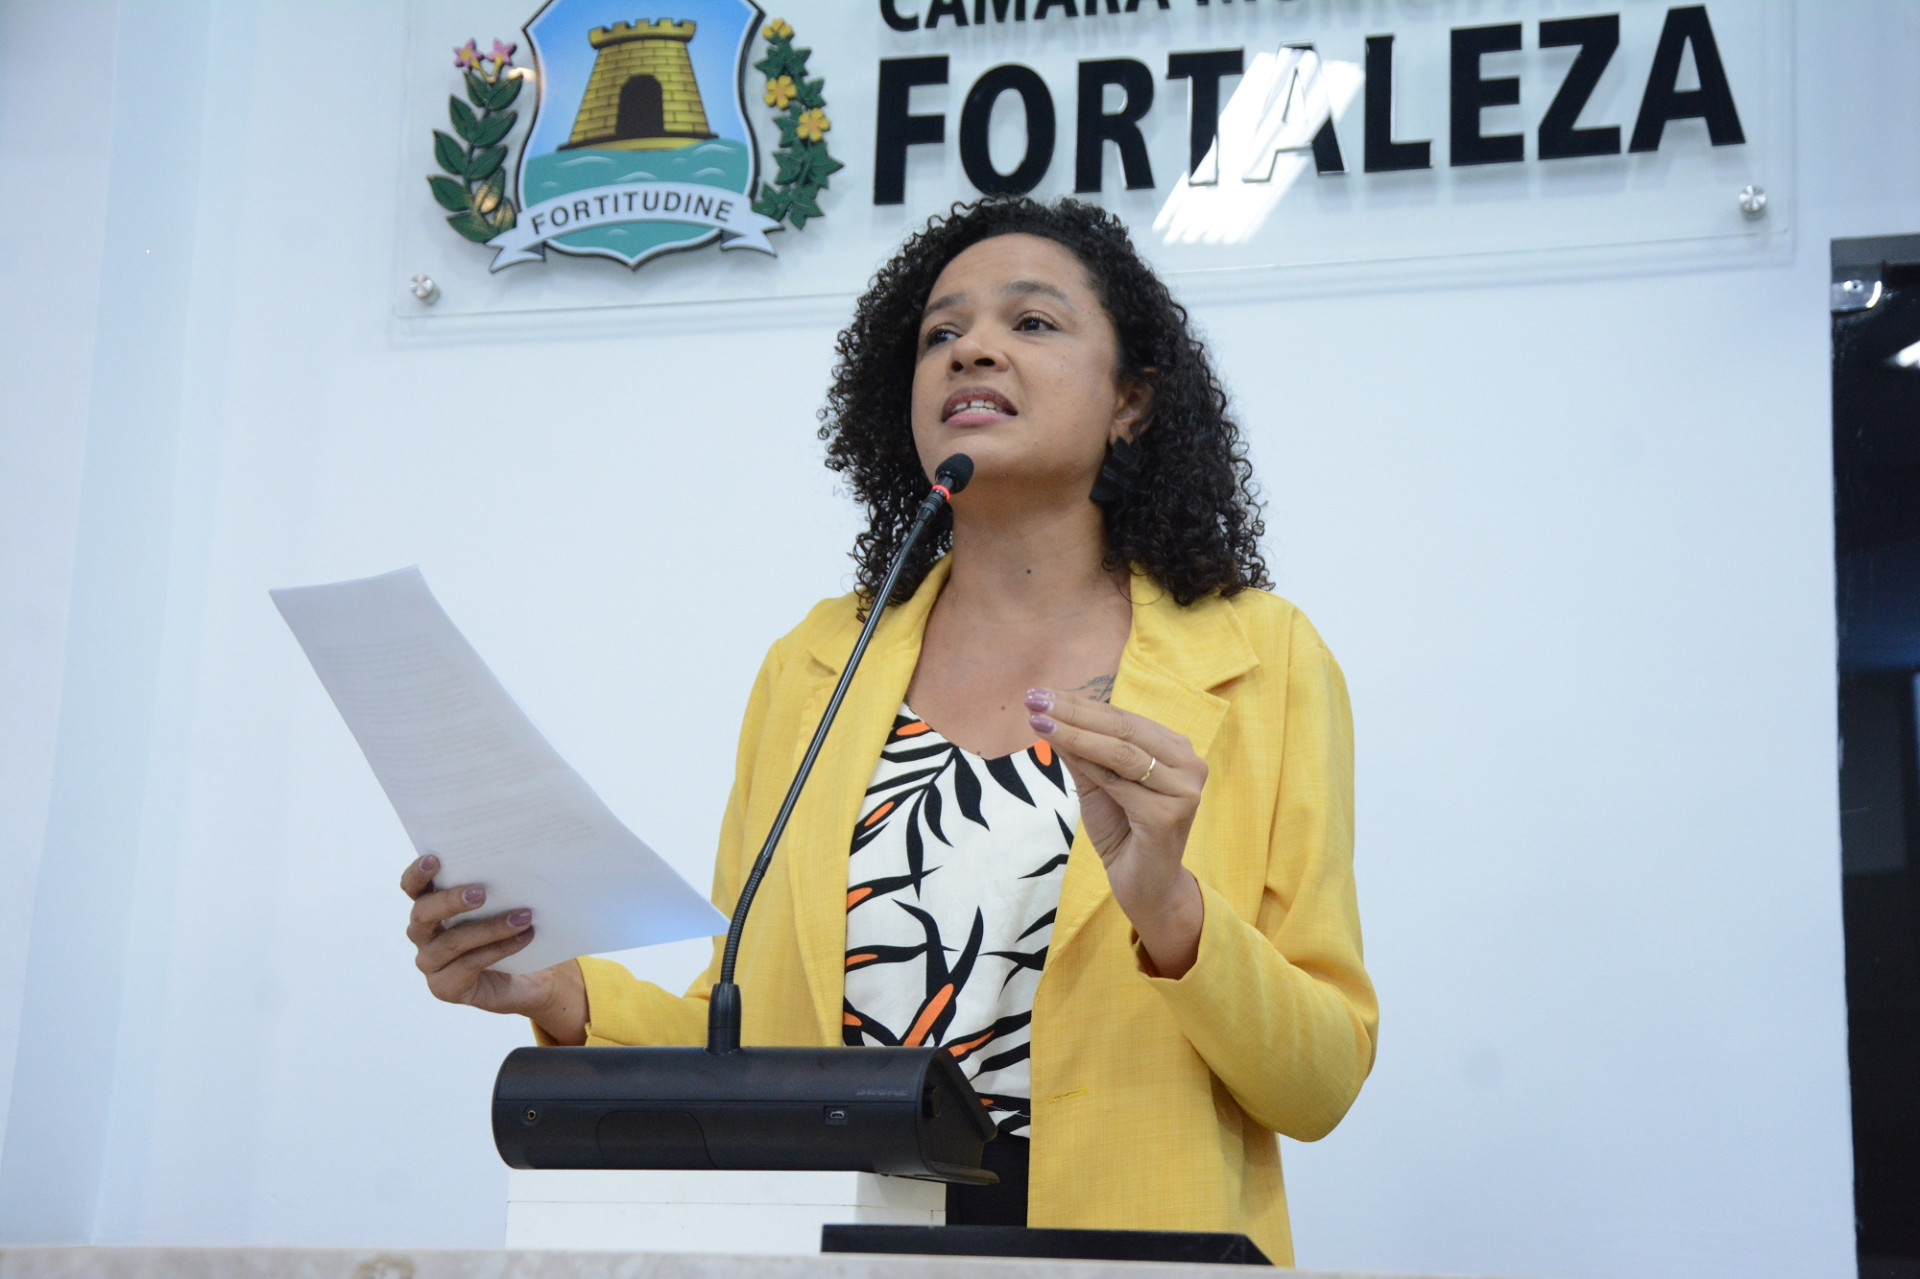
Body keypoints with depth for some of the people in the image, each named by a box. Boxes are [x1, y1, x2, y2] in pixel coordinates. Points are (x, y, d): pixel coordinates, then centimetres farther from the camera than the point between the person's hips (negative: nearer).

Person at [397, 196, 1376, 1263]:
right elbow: (749, 1040, 14)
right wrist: (566, 999, -2)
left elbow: (1322, 1084, 1)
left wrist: (1168, 905, -14)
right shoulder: (813, 665, 12)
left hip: (1124, 1269, -2)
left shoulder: (1256, 658, 5)